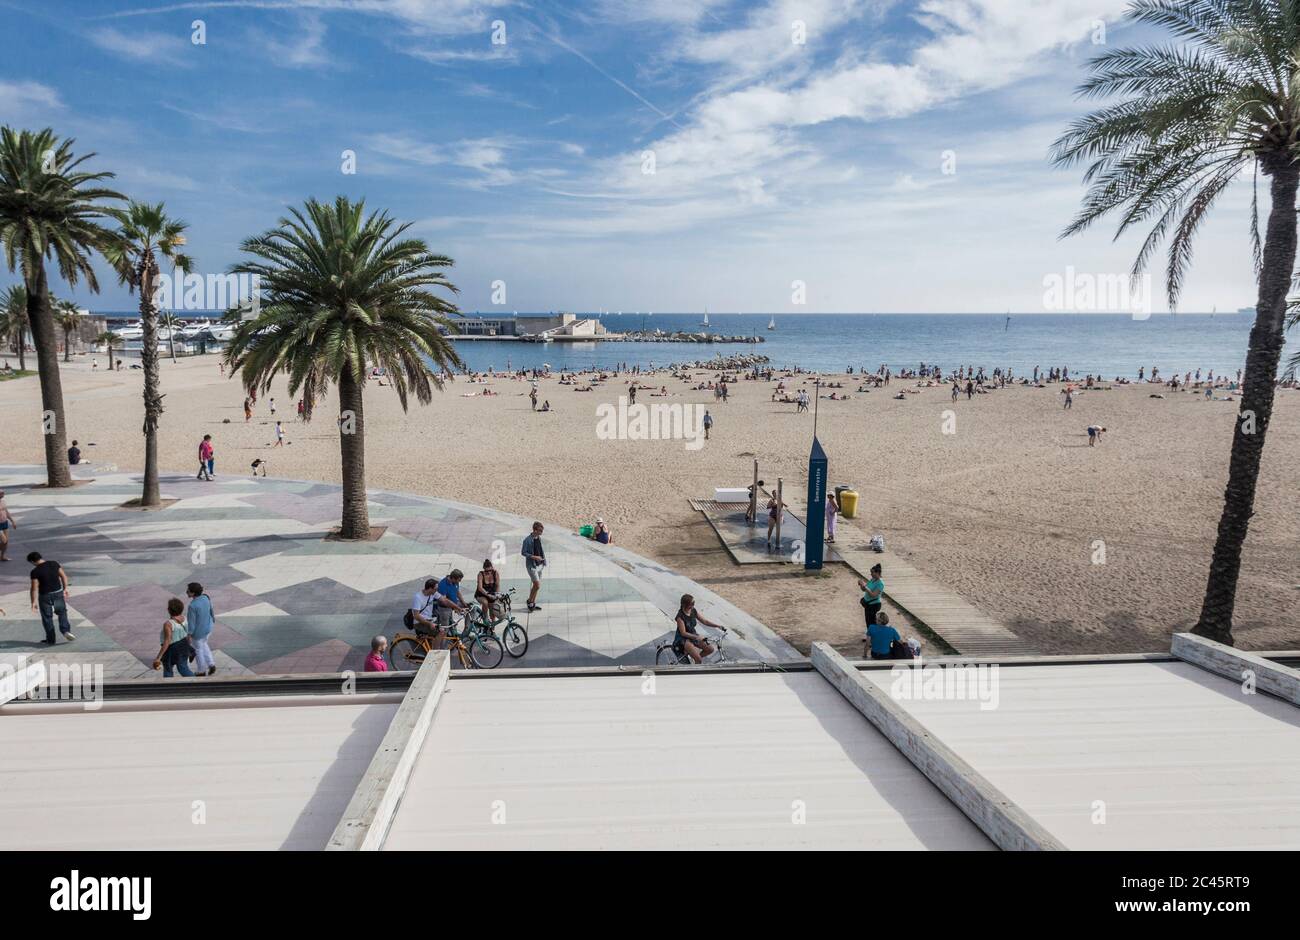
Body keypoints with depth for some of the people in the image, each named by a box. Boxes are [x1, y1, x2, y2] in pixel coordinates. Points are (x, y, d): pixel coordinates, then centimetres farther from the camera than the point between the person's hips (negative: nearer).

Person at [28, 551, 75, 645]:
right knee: (62, 612, 18)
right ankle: (66, 630, -2)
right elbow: (63, 576, 3)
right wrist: (65, 588, 13)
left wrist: (34, 601, -10)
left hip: (45, 596, -3)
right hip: (58, 593, 3)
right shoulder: (54, 564, -2)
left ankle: (50, 640, 16)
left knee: (47, 617, 9)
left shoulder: (35, 571, -14)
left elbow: (35, 588, -15)